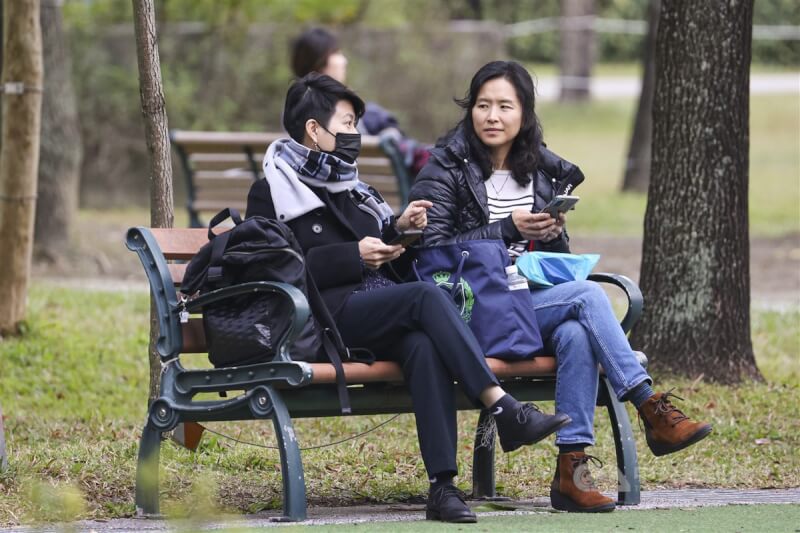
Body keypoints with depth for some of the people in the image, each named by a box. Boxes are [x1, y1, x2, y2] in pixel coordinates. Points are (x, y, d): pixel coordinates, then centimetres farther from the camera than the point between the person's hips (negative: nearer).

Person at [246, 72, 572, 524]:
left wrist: (398, 228, 13)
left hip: (381, 312, 6)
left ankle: (443, 485, -44)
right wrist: (353, 255, -11)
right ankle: (506, 411, -38)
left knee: (423, 344, -32)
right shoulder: (272, 193, 7)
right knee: (426, 296, -32)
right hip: (329, 314, -6)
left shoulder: (349, 187, 29)